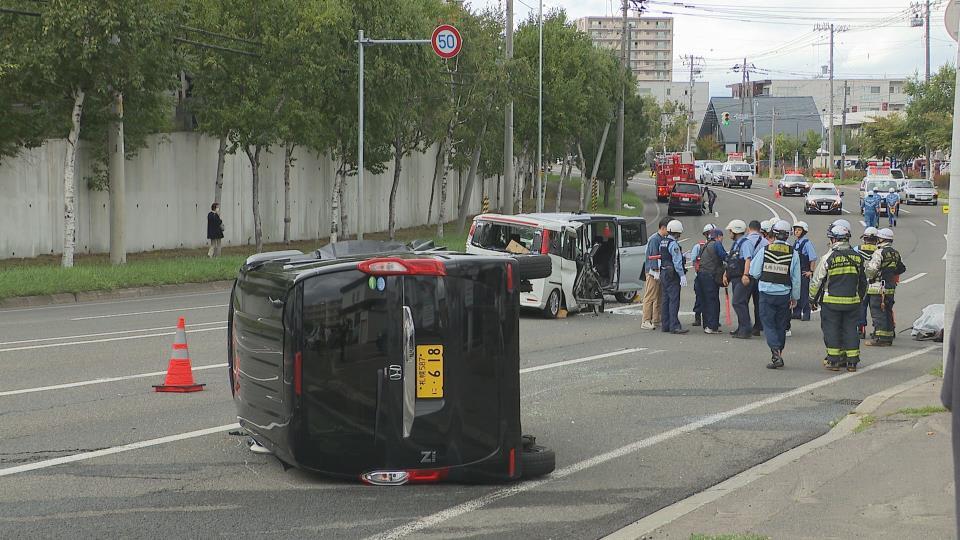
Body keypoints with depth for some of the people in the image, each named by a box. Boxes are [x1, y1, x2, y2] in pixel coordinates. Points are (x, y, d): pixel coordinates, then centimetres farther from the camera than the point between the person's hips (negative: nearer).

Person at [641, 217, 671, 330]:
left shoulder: (663, 239, 16)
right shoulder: (654, 239, -12)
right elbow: (653, 256, -16)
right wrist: (656, 271, -19)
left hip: (660, 271, 9)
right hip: (653, 271, -9)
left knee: (659, 297, 11)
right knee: (650, 297, -8)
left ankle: (656, 320, 16)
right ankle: (645, 321, -7)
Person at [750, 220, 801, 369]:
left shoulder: (764, 250, -6)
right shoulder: (793, 253, -3)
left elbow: (754, 273, 0)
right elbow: (796, 279, 1)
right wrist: (795, 297, 12)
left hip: (766, 294, -1)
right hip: (784, 294, 1)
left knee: (769, 325, 2)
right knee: (781, 326, 13)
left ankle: (776, 353, -17)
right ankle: (778, 355, 19)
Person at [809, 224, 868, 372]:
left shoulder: (828, 257, -8)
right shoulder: (857, 257, 6)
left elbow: (816, 280, -4)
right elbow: (863, 281, 15)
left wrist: (813, 299, 8)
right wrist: (860, 297, 28)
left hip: (831, 301, -4)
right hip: (852, 301, 4)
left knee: (832, 329, 5)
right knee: (850, 329, 9)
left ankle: (834, 360, 5)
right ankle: (852, 361, 9)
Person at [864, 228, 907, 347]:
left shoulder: (879, 253, -13)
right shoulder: (896, 253, 12)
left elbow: (872, 269, -19)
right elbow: (902, 269, 20)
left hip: (878, 288, -8)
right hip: (891, 288, 8)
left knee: (878, 313, -6)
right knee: (888, 312, 14)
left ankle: (879, 339, -10)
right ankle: (888, 337, 17)